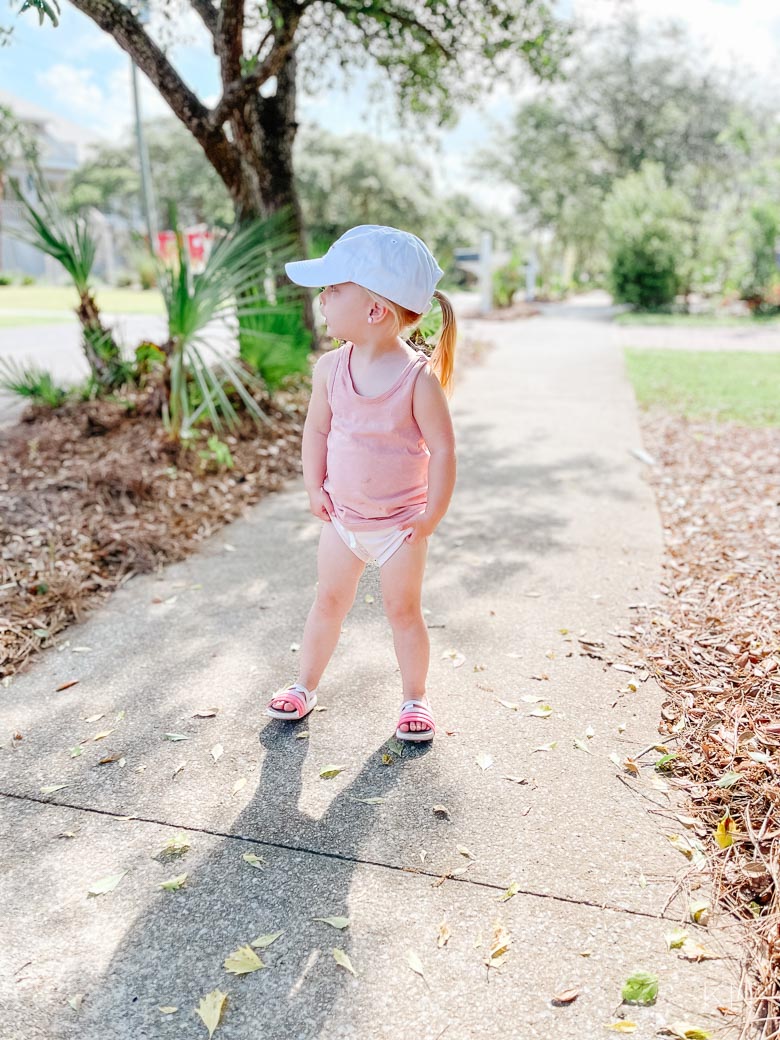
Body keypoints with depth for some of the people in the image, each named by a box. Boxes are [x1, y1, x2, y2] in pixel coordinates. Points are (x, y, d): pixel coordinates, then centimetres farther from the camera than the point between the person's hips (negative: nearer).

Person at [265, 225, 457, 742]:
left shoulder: (419, 378, -22)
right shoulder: (330, 368, -8)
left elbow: (443, 449, -17)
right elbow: (317, 429, 4)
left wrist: (431, 517, -15)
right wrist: (315, 489, 0)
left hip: (400, 524, -4)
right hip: (342, 518, 4)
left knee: (404, 611, 10)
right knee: (329, 603, 16)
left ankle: (415, 697, 30)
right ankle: (306, 685, 35)